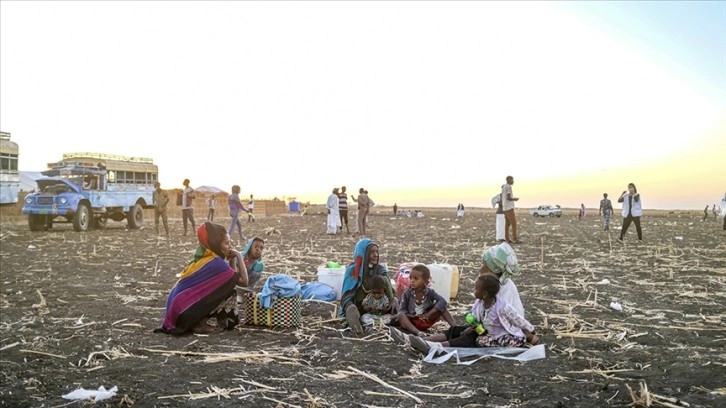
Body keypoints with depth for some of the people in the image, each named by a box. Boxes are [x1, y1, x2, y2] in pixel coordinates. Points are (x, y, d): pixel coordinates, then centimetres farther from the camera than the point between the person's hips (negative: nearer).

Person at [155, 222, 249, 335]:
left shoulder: (203, 258, 12)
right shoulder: (215, 263, -16)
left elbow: (231, 277, 18)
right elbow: (243, 281, -12)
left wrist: (232, 259, 7)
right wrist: (238, 256, -5)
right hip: (186, 311, -9)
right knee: (230, 296, -7)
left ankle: (195, 321, 12)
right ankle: (199, 324, -3)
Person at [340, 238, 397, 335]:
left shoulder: (381, 269, -1)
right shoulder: (352, 271, -11)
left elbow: (391, 290, -3)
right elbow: (346, 296, -20)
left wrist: (393, 300, -29)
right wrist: (350, 308, -44)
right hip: (359, 308, -2)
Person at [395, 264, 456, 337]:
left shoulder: (430, 292, -9)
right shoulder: (407, 293, -11)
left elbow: (443, 301, -22)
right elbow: (402, 310, -10)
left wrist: (428, 314, -29)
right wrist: (412, 316, -29)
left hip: (426, 321, 1)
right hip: (411, 322, -1)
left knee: (440, 306, -15)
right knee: (401, 315, -33)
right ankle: (417, 332, -55)